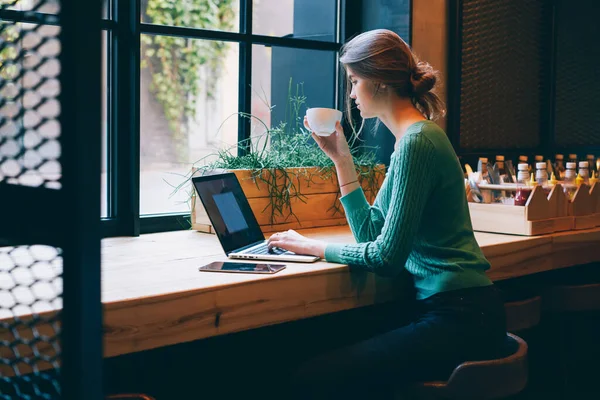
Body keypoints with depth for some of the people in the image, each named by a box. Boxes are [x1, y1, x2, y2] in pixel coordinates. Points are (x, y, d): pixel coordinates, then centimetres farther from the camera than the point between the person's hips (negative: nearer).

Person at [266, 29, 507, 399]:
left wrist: (312, 246, -5)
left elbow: (386, 257, -17)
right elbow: (371, 234, 16)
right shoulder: (414, 137, 16)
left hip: (460, 319, -10)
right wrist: (341, 157, 15)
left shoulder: (416, 142, -16)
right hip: (454, 310, 10)